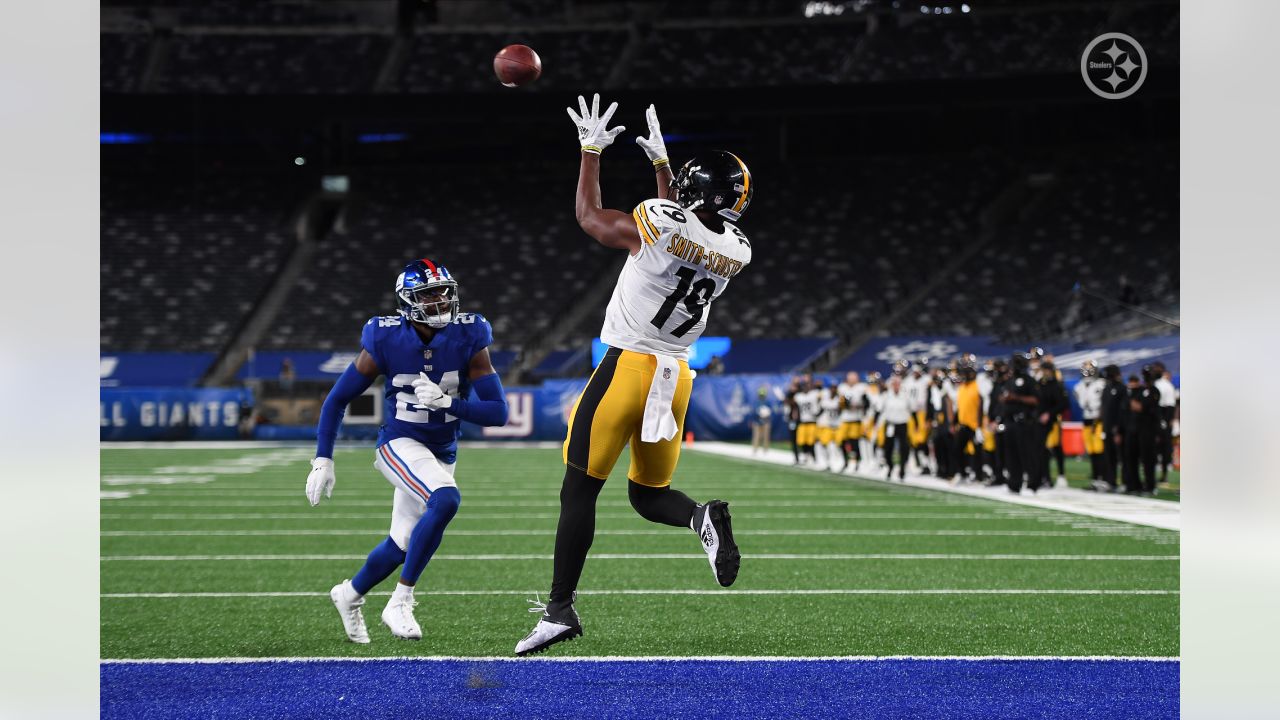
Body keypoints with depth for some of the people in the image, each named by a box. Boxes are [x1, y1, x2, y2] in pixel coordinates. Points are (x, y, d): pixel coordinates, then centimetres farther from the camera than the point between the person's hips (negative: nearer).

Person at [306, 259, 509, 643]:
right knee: (445, 500, -32)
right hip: (400, 444, -4)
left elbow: (498, 412, -13)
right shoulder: (385, 341, -16)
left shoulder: (468, 340, -12)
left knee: (401, 546, 11)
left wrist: (449, 402, -28)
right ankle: (400, 603, -22)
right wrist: (322, 460, -9)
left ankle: (350, 595, 42)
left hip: (442, 454, 4)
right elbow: (337, 399, -5)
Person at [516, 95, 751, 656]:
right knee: (648, 493, 19)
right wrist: (660, 161, 32)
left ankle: (559, 609, -1)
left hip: (627, 367, -5)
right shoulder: (735, 253, 2)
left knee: (580, 489, 1)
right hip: (676, 376, 5)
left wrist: (590, 152, 17)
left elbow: (590, 218, 6)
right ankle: (703, 517, -13)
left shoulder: (654, 224, -14)